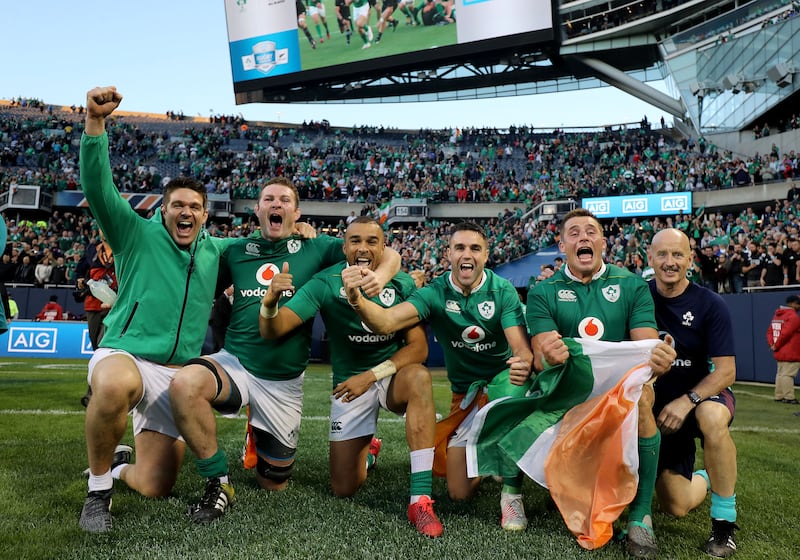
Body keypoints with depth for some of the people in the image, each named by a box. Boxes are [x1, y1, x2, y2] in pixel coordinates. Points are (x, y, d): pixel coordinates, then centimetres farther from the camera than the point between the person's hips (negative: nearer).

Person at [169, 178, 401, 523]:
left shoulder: (315, 249, 0)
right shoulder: (236, 252, 6)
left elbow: (389, 256, -4)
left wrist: (378, 277, -26)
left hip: (284, 381, 0)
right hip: (235, 363, 1)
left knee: (273, 484, 8)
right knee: (184, 384, -34)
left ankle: (260, 434, 43)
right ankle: (218, 483, -13)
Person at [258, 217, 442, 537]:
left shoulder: (402, 284, -11)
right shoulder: (326, 284, -12)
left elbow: (418, 347, -13)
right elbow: (272, 332, -18)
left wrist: (372, 375, -25)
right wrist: (270, 301, -41)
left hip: (392, 376, 0)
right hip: (349, 382, 1)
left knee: (419, 378, -37)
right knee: (344, 490, 2)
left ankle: (420, 499, -33)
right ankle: (366, 450, 39)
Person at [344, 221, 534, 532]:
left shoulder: (502, 291, -14)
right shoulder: (435, 293, -13)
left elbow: (521, 348, -23)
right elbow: (386, 322, -29)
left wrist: (523, 364, -48)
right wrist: (357, 300, -51)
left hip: (501, 380, -1)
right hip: (464, 393, 2)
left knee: (513, 383, -40)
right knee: (460, 492, -3)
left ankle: (512, 491, -22)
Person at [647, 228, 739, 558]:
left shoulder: (710, 305, -14)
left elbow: (726, 372, -16)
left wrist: (687, 401, -30)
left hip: (704, 395, -2)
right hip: (658, 404, 2)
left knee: (711, 417, -40)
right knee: (676, 507, -1)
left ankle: (724, 521, -21)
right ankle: (702, 479, 37)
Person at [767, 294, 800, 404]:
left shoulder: (776, 315, 14)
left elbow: (769, 332, 13)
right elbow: (785, 333, -23)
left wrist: (772, 344, 3)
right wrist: (776, 346, -13)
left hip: (779, 353, 9)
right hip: (790, 353, -9)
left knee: (780, 374, 13)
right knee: (788, 374, -7)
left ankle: (779, 396, 17)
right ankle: (789, 397, -4)